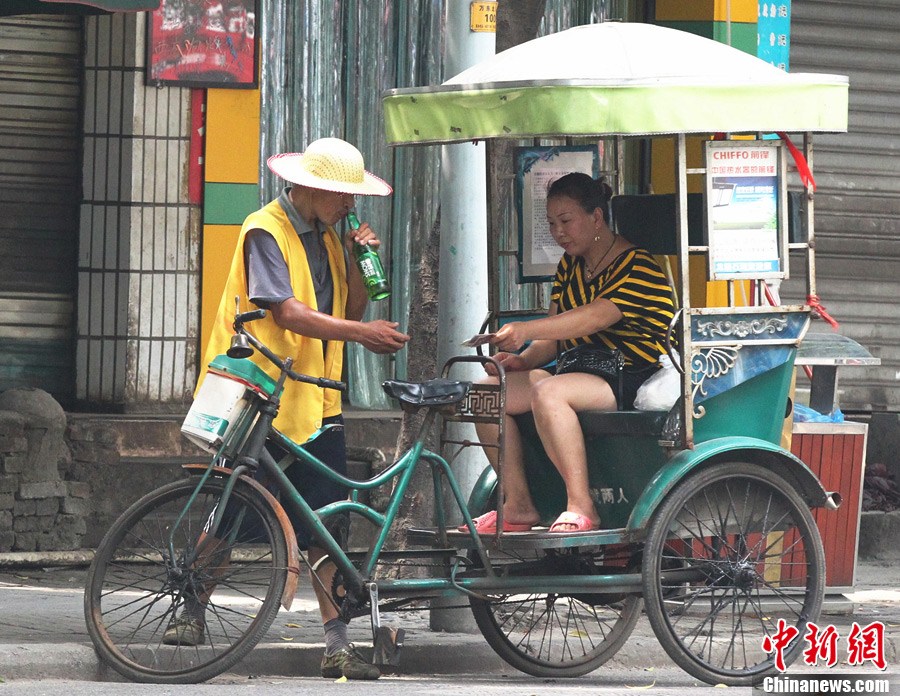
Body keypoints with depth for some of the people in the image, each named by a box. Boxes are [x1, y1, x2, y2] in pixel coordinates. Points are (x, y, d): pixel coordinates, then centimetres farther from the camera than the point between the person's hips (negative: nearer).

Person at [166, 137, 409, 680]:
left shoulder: (327, 236, 14)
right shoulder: (266, 231, -10)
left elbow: (350, 308, 10)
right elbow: (287, 313, -20)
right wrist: (363, 332, -25)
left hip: (315, 402, 6)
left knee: (328, 524, -1)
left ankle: (337, 643, -3)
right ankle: (194, 612, 22)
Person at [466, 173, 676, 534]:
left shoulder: (636, 267, -12)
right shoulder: (569, 265, 16)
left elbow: (594, 318, -28)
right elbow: (556, 337, 12)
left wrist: (528, 330, -41)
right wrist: (523, 359, -10)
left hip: (631, 382, -9)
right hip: (577, 372, 9)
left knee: (547, 392, -36)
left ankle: (581, 506, -37)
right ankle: (517, 505, -12)